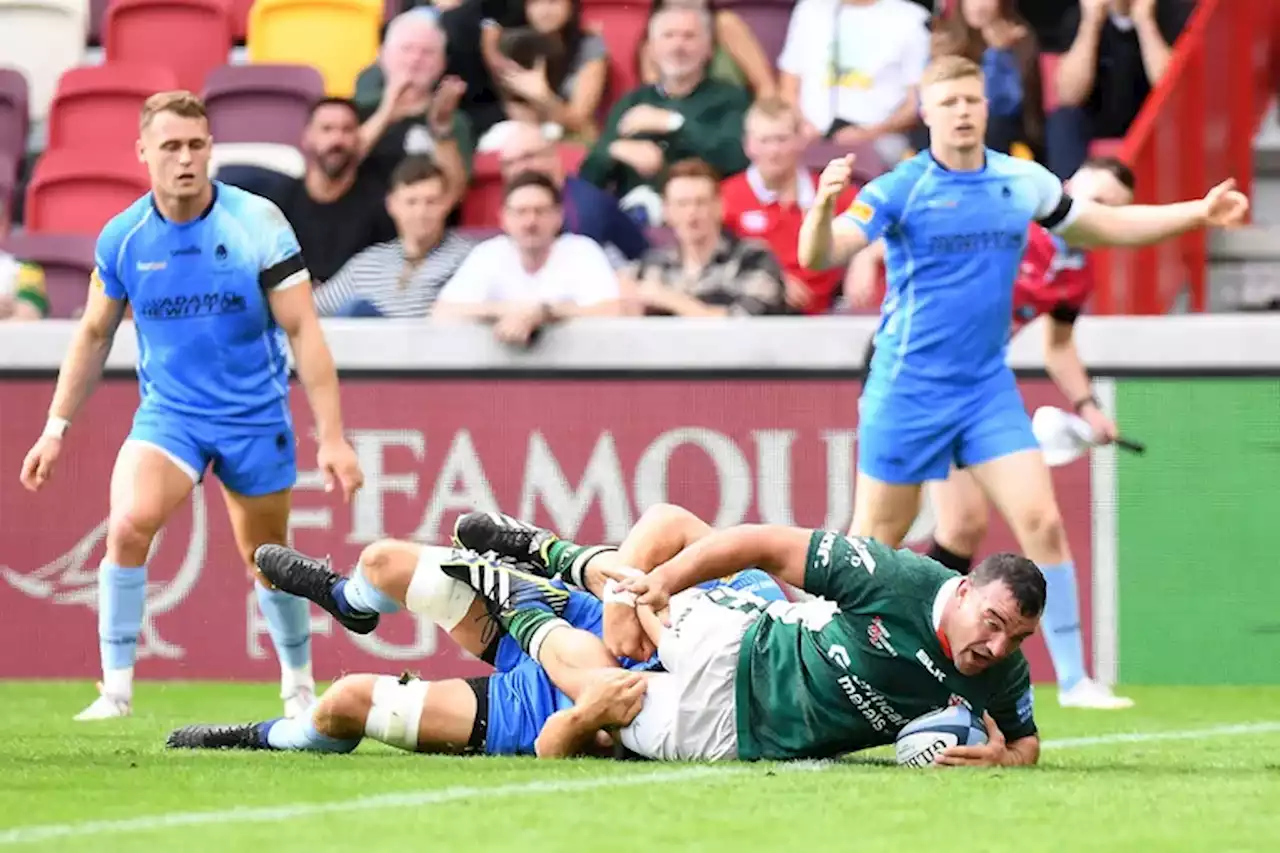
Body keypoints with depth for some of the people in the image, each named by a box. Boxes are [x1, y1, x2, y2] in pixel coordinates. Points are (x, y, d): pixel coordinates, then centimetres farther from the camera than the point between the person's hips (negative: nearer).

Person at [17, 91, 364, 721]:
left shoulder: (258, 223, -12)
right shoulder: (122, 237, -5)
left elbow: (302, 331, -10)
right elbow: (94, 334, 10)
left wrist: (332, 438, -13)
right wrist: (56, 428, 7)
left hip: (255, 418, -1)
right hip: (167, 412, 1)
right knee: (128, 526, -23)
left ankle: (299, 687, 33)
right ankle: (116, 689, -14)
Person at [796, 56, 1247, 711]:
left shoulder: (1023, 183, 2)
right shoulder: (898, 189, -11)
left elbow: (1109, 226, 17)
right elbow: (818, 257, -21)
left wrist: (1197, 213, 7)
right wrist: (825, 204, -43)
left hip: (988, 388, 3)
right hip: (907, 388, -3)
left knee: (1042, 521, -11)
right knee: (875, 539, 6)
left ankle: (1073, 676, -5)